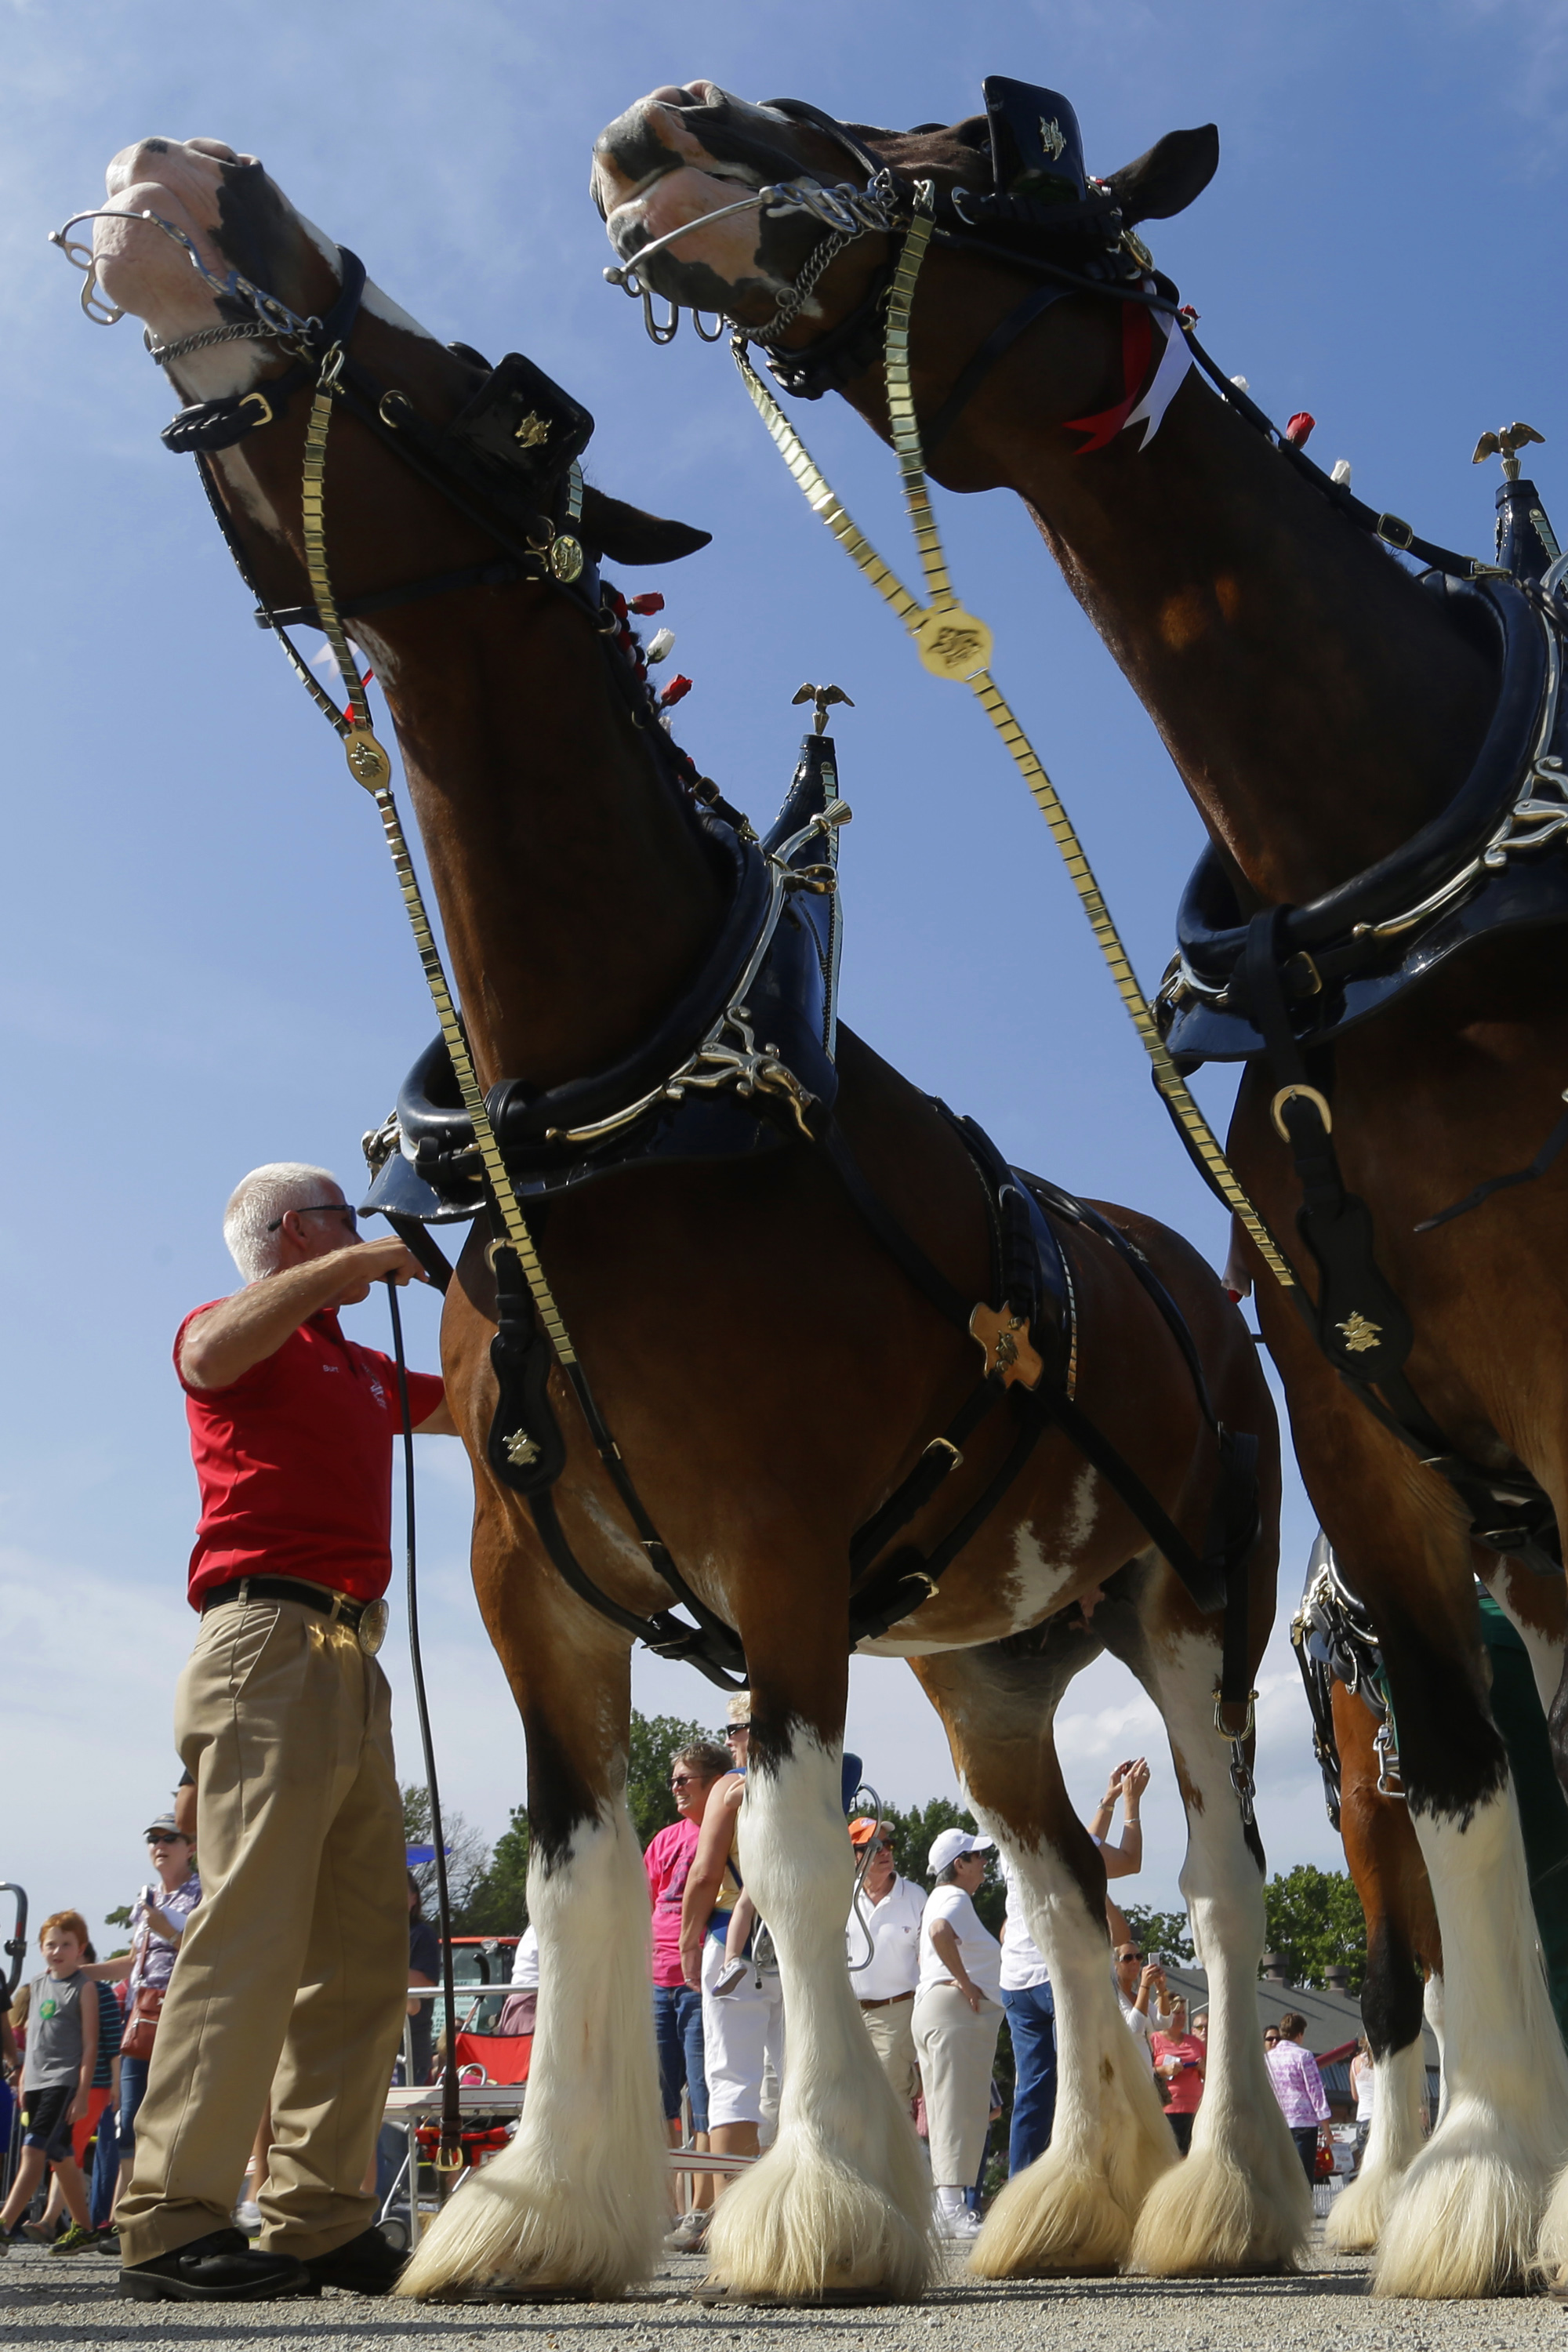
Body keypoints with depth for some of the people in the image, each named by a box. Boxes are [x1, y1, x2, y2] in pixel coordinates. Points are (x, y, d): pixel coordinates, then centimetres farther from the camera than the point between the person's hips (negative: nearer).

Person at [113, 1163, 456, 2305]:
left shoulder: (367, 1370, 28)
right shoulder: (234, 1328, 5)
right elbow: (213, 1356, -20)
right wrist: (361, 1262, -16)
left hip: (353, 1664, 8)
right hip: (269, 1642, -8)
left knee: (367, 1947, 3)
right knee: (254, 1927, -15)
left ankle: (321, 2218, 6)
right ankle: (172, 2224, -12)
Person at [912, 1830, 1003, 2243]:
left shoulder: (940, 1898, 24)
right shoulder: (955, 1898, -8)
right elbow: (940, 1932, -29)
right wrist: (964, 1982, -21)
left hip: (934, 2008, 10)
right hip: (957, 2010, -10)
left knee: (946, 2110, 9)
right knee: (958, 2109, -13)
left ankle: (940, 2206, 9)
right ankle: (951, 2207, -18)